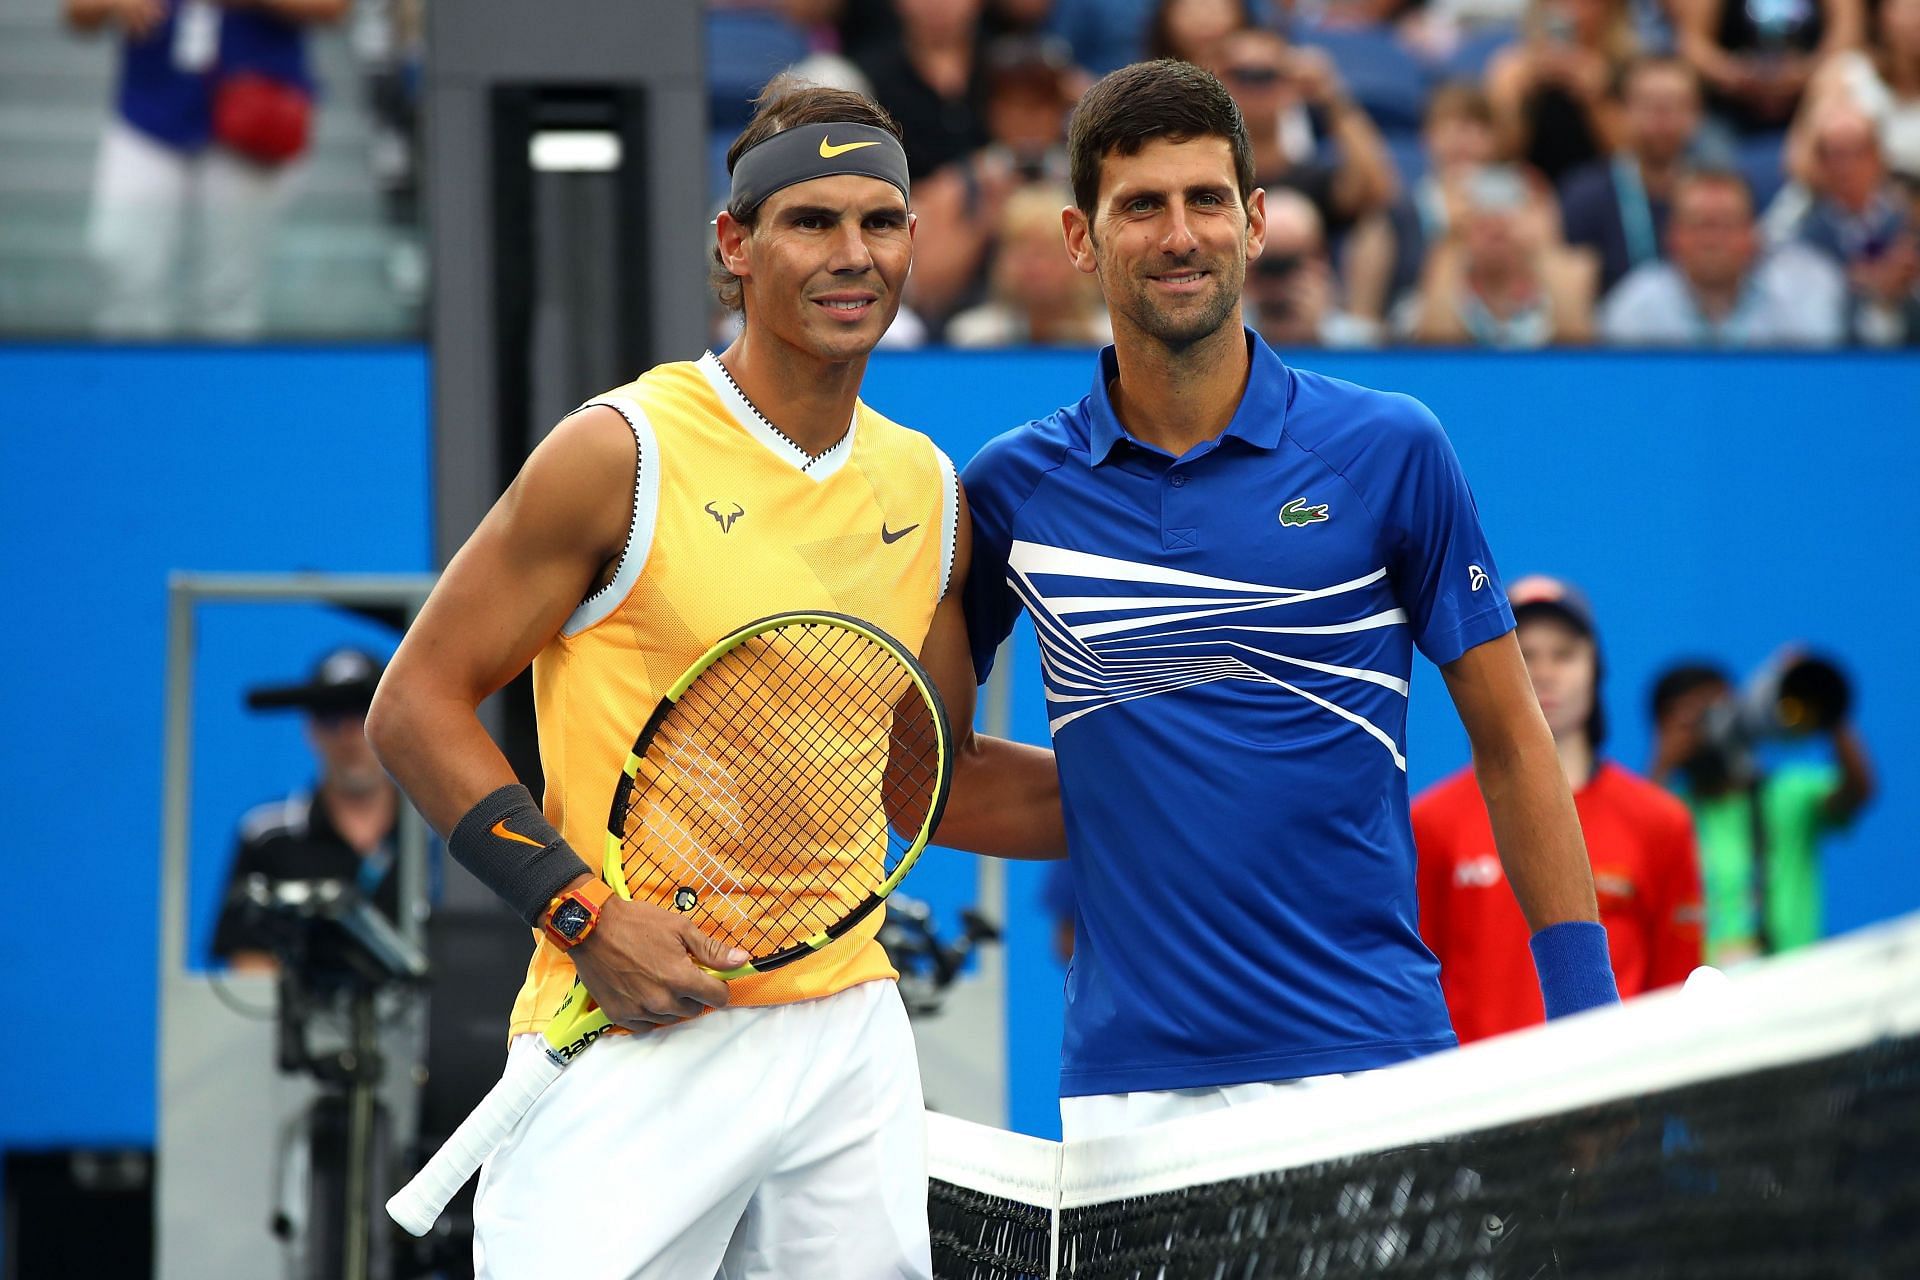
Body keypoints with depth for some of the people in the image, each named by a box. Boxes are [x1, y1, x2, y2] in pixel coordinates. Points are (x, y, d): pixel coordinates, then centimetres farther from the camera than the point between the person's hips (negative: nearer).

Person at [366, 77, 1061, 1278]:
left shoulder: (930, 492, 10)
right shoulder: (621, 455, -7)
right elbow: (418, 704, -5)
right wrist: (583, 911, -14)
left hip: (847, 1032, 6)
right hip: (633, 1039, -6)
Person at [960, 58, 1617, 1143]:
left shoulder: (1391, 452, 1)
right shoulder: (1012, 487, 5)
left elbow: (1509, 739, 6)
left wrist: (1589, 1026, 0)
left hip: (1368, 1058, -1)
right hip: (1130, 1083, 1)